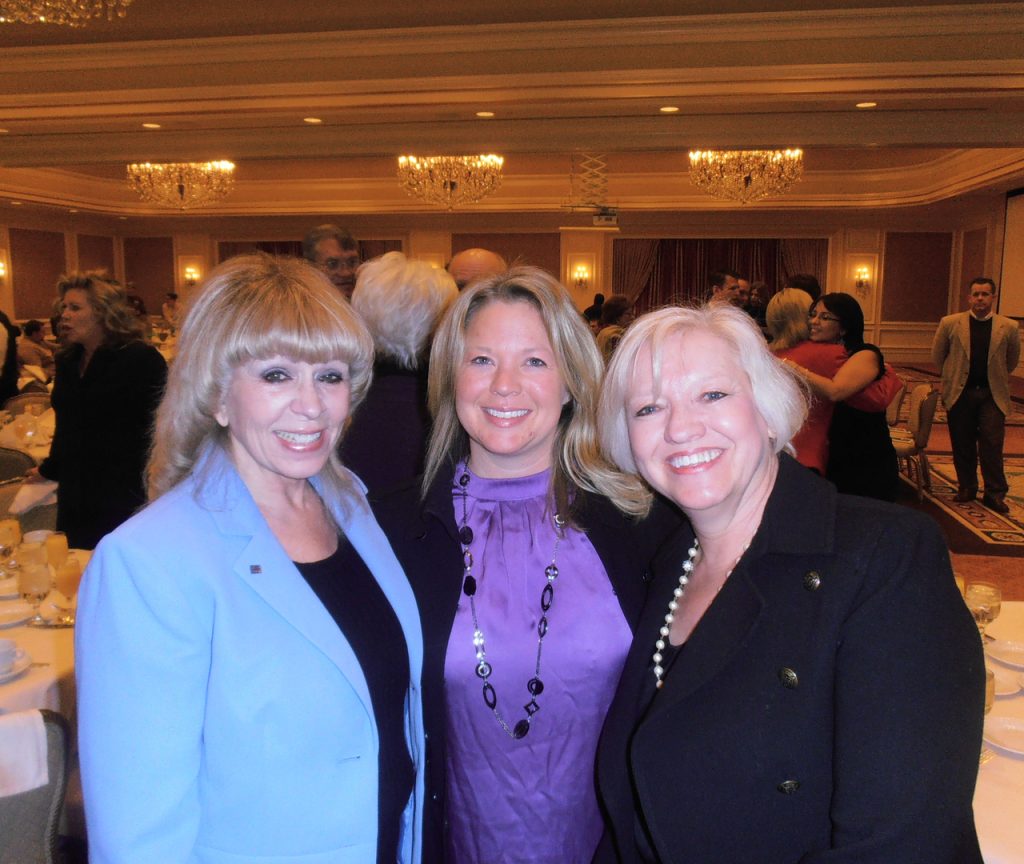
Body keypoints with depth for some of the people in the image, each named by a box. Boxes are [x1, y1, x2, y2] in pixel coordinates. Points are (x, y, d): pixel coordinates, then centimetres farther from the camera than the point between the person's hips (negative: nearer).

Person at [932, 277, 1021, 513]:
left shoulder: (1008, 327, -1)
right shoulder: (951, 323, -2)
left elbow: (1013, 360, 14)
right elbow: (937, 356, 11)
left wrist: (997, 378, 16)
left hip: (992, 395, 0)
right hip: (960, 393, 1)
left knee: (992, 445, -3)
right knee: (963, 445, 7)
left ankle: (995, 494, 6)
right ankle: (966, 488, 20)